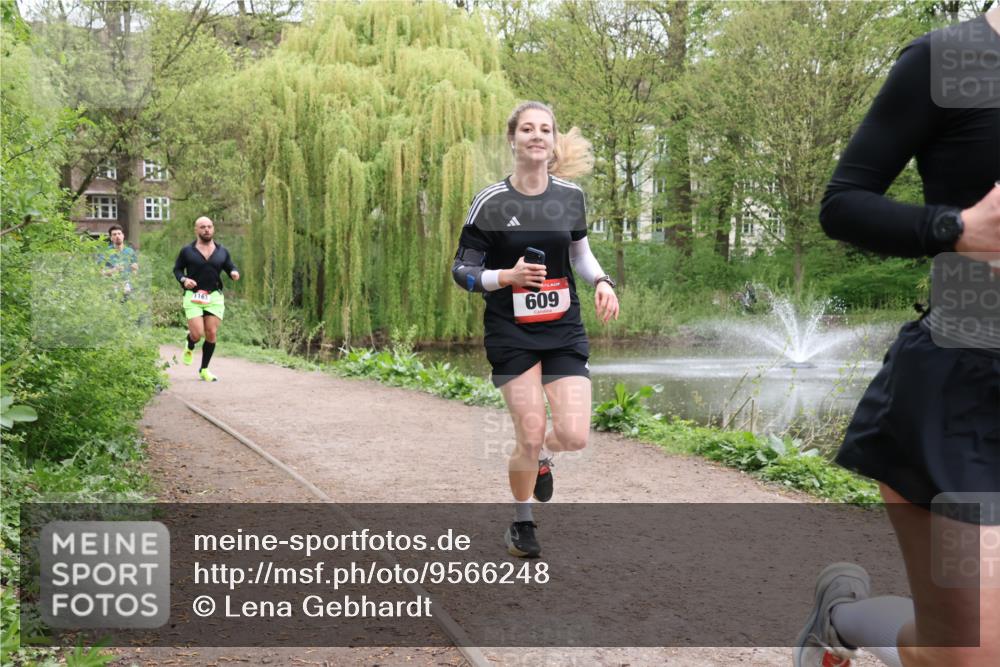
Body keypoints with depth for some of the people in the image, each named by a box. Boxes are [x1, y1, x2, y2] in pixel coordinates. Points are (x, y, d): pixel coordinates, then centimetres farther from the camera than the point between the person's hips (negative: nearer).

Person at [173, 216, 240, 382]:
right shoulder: (187, 251, 3)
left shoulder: (222, 251, 9)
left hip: (215, 296, 2)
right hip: (193, 296, -2)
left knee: (211, 334, -2)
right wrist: (183, 280, -9)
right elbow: (177, 269, 11)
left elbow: (230, 267, 16)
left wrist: (234, 273, -7)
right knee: (197, 334, -12)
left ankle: (204, 369, 14)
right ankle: (189, 347, 27)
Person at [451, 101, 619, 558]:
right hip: (511, 333, -3)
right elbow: (461, 269, -3)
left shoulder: (571, 196, 3)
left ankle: (543, 456, 30)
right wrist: (509, 275, -20)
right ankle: (522, 524, 22)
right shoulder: (491, 201, -8)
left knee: (574, 436, -9)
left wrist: (602, 282, 0)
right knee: (530, 437, -6)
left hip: (564, 330, 3)